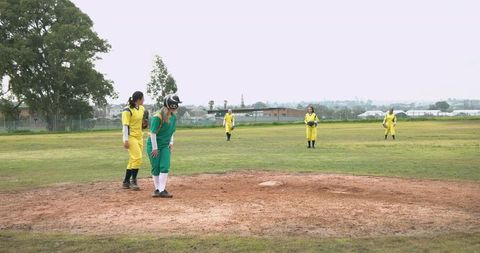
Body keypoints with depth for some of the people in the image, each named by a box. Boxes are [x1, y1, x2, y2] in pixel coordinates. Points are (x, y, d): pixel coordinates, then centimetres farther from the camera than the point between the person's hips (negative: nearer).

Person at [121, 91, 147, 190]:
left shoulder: (142, 108, 11)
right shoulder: (127, 110, -13)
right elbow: (125, 125, -15)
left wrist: (144, 124, 1)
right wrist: (125, 140, -19)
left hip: (139, 137, 8)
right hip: (131, 137, -8)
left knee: (133, 160, 11)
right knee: (137, 158, -15)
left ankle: (126, 182, 19)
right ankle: (133, 181, -6)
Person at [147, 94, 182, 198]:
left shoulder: (173, 117, 0)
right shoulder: (157, 117, -21)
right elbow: (153, 133, -19)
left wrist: (171, 143, 9)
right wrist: (155, 148, -17)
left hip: (165, 146, 6)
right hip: (154, 145, -5)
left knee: (165, 167, -5)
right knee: (156, 168, 3)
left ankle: (162, 190, -4)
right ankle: (157, 189, 17)